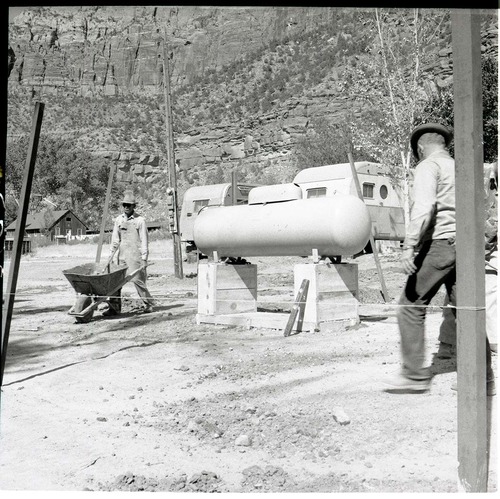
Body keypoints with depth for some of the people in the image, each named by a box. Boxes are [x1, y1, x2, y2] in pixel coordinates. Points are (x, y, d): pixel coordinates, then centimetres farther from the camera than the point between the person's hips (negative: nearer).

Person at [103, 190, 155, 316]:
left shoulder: (140, 220, -4)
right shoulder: (119, 219, 10)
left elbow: (144, 241, -5)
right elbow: (115, 239, 14)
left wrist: (144, 259, -10)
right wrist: (110, 255, 10)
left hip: (136, 255, -5)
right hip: (122, 255, 5)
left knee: (138, 280, -4)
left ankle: (149, 304, 13)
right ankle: (114, 308, 2)